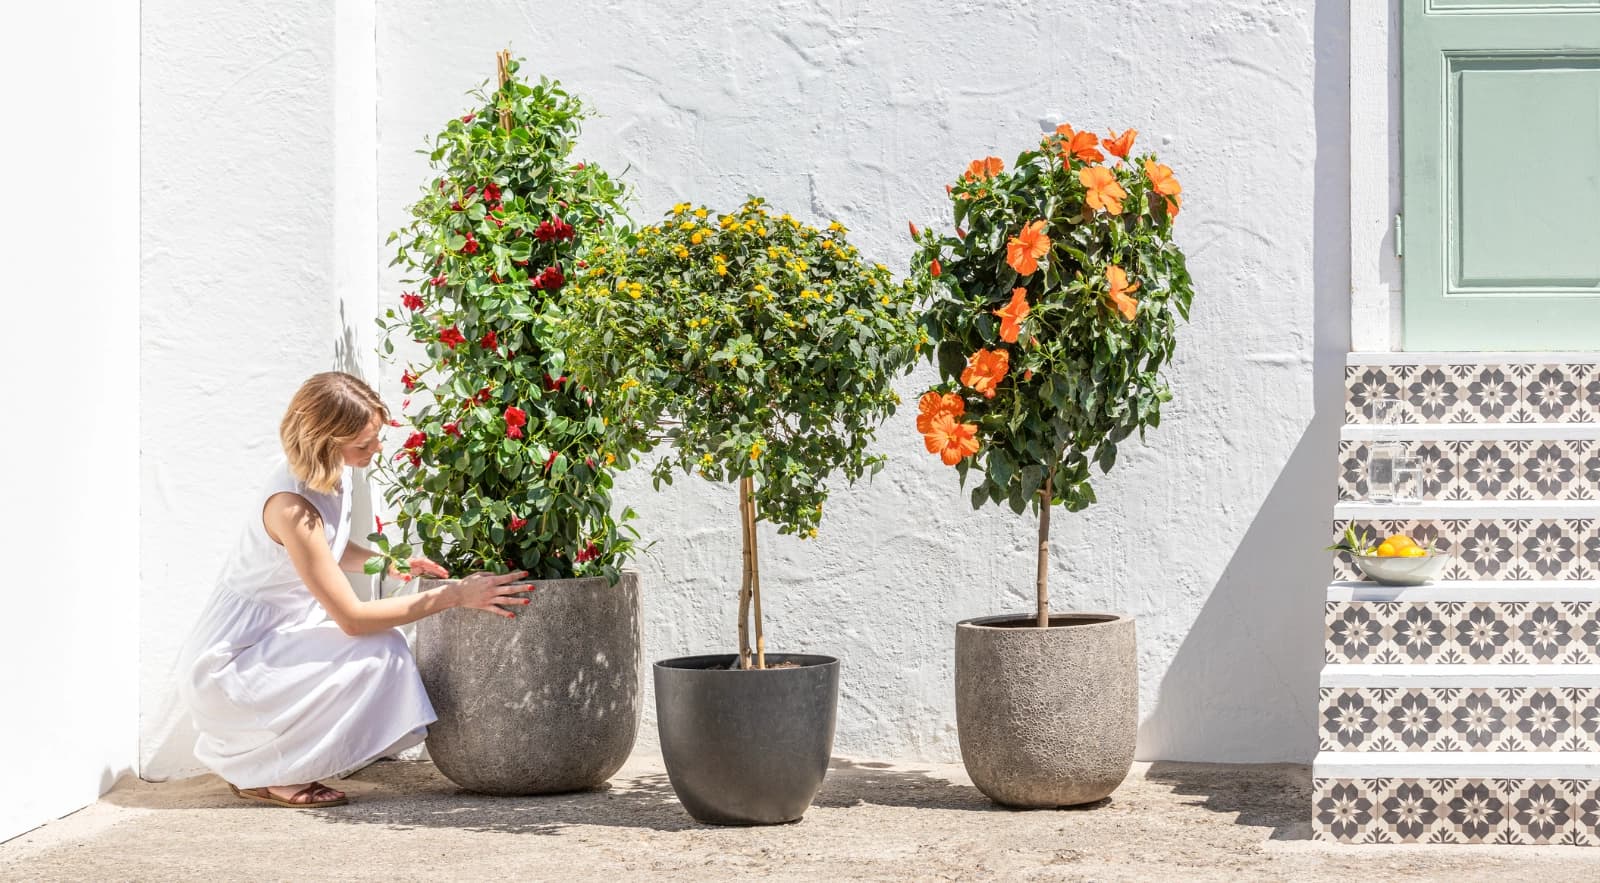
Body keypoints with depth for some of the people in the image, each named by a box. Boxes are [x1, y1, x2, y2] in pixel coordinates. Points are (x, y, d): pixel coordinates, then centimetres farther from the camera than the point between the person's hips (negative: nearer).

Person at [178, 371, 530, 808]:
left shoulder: (330, 474, 0)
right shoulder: (291, 506, -28)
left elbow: (331, 549, 22)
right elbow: (352, 617, -25)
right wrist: (455, 595, -25)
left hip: (271, 639, 10)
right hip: (227, 668, -10)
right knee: (381, 654, -21)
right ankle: (266, 775, -8)